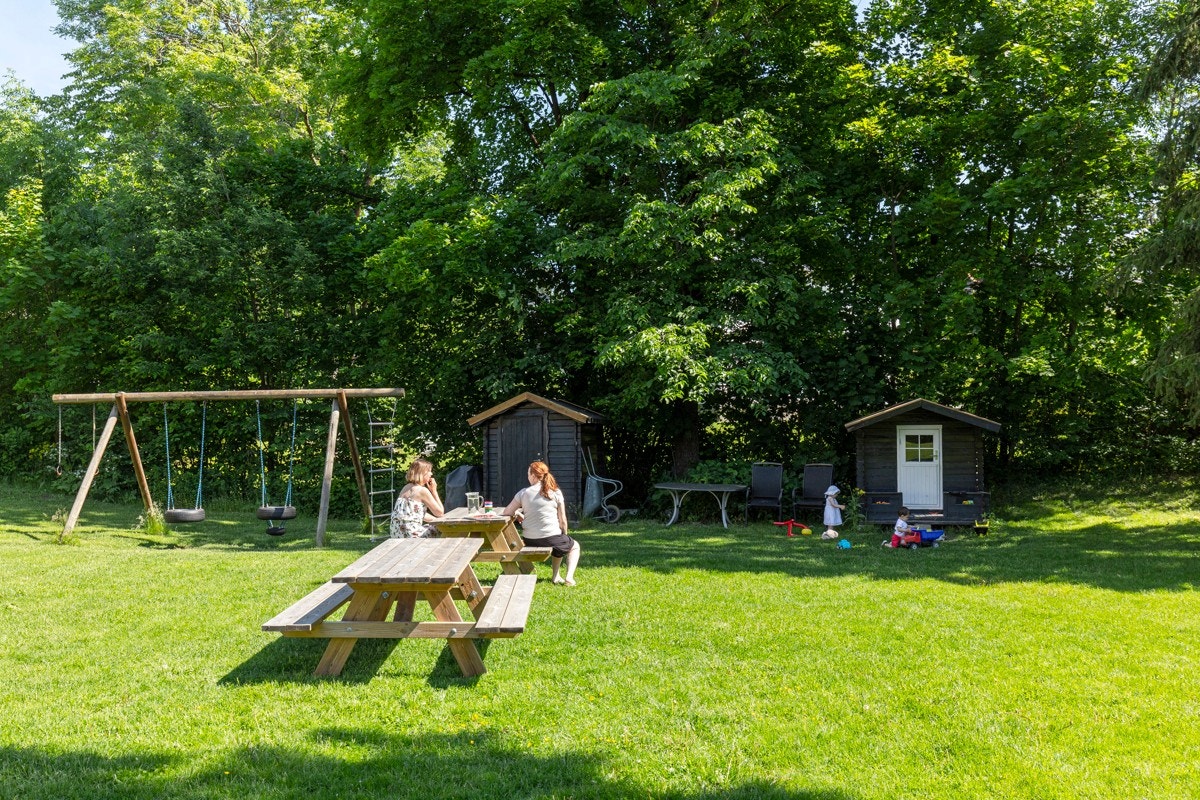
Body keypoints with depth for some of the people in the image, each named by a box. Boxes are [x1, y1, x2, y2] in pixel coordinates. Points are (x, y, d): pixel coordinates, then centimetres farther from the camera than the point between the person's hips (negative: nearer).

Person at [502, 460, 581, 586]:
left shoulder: (523, 493, -2)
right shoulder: (555, 492, -5)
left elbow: (507, 512, 0)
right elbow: (562, 520, -2)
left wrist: (518, 513, 20)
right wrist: (564, 536, 14)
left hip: (529, 541, 3)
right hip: (551, 537, -3)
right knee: (575, 546, 27)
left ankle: (555, 576, 25)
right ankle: (569, 577, 5)